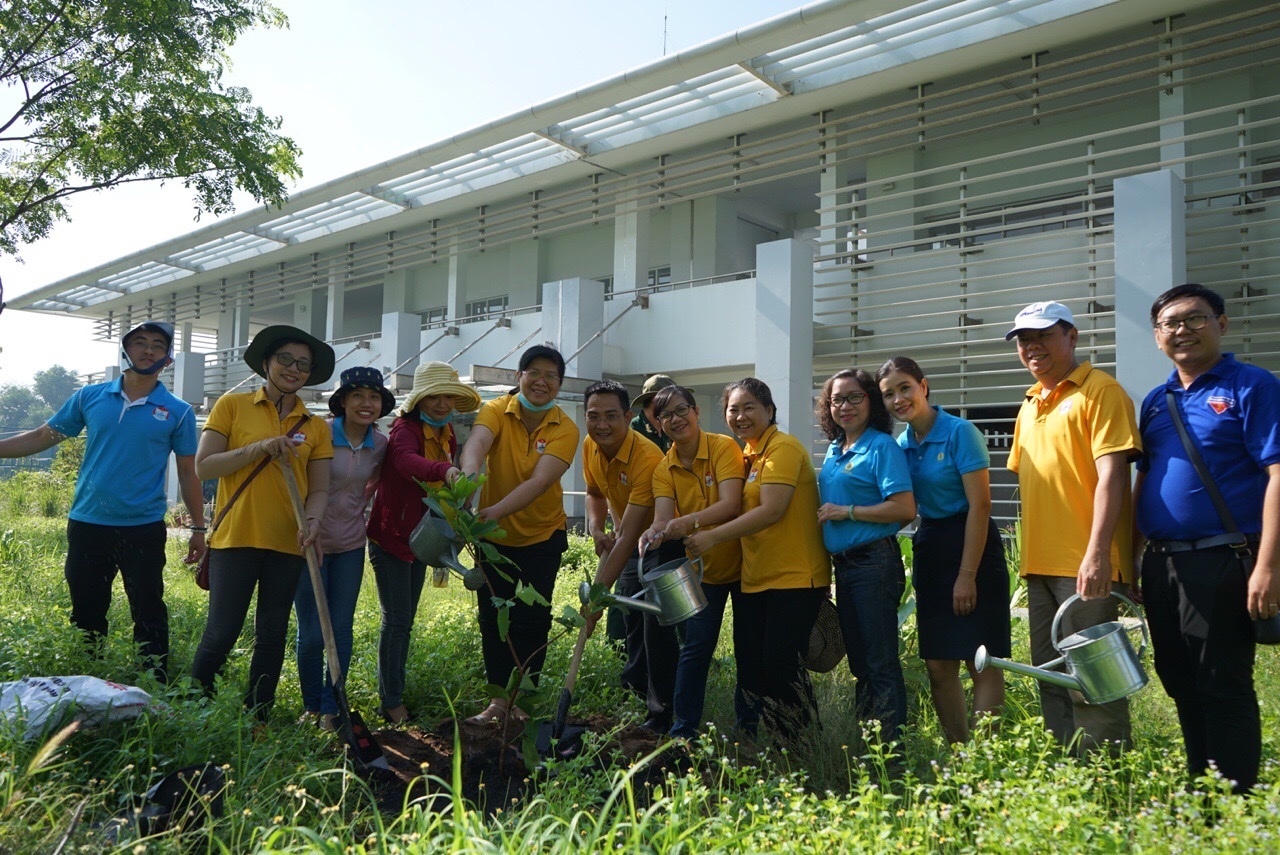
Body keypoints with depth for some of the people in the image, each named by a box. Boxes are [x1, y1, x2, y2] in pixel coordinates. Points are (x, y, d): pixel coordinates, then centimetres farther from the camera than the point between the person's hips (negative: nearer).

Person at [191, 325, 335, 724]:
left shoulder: (316, 427, 7)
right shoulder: (233, 405, 1)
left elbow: (319, 489, 5)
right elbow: (203, 466, -5)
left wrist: (312, 520, -17)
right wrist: (260, 448, -17)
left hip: (288, 543, 3)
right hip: (235, 538, -3)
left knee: (272, 634, 10)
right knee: (223, 631, -2)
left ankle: (257, 718, 23)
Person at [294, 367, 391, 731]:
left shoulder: (380, 445, 1)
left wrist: (356, 512, 10)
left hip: (350, 545, 4)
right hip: (311, 542, -3)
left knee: (342, 629, 5)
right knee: (312, 633, 0)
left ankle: (330, 708, 18)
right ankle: (311, 705, 21)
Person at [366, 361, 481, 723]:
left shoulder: (447, 435, 5)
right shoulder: (406, 429, -19)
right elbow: (407, 460, -43)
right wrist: (444, 470, -62)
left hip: (419, 539, 8)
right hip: (391, 537, -8)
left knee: (405, 620, 15)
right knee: (396, 619, -5)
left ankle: (394, 692, 27)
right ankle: (391, 702, 4)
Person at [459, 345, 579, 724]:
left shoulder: (565, 429, -16)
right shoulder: (497, 410, -13)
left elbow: (540, 482, -30)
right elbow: (476, 443, -35)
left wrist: (495, 511, -46)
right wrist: (468, 481, -58)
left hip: (542, 536, 0)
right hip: (494, 536, 1)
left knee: (531, 620, 1)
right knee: (492, 616, 5)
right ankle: (498, 698, 18)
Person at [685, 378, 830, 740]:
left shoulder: (783, 448, -10)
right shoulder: (747, 455, 15)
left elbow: (772, 510, -20)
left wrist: (714, 536, -22)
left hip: (794, 578, -8)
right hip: (755, 579, 8)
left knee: (780, 664, -7)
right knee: (750, 669, 8)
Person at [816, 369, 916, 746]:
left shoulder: (882, 446, -10)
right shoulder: (834, 450, 14)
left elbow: (905, 508, -19)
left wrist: (847, 512, -16)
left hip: (875, 563, -8)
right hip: (843, 565, 9)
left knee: (881, 662, -4)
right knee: (859, 660, 17)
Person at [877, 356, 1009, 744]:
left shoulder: (960, 432, -12)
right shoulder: (902, 444, 7)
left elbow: (980, 505, -15)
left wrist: (967, 575, -17)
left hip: (970, 547, -7)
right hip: (928, 548, 7)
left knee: (982, 663, -4)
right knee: (938, 666, 9)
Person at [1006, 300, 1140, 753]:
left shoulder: (1099, 391, -6)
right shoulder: (1030, 405, 17)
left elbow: (1112, 474, -15)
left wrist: (1097, 552, -23)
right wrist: (1030, 556, 15)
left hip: (1084, 566, -8)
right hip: (1041, 563, 8)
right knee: (1052, 681, 14)